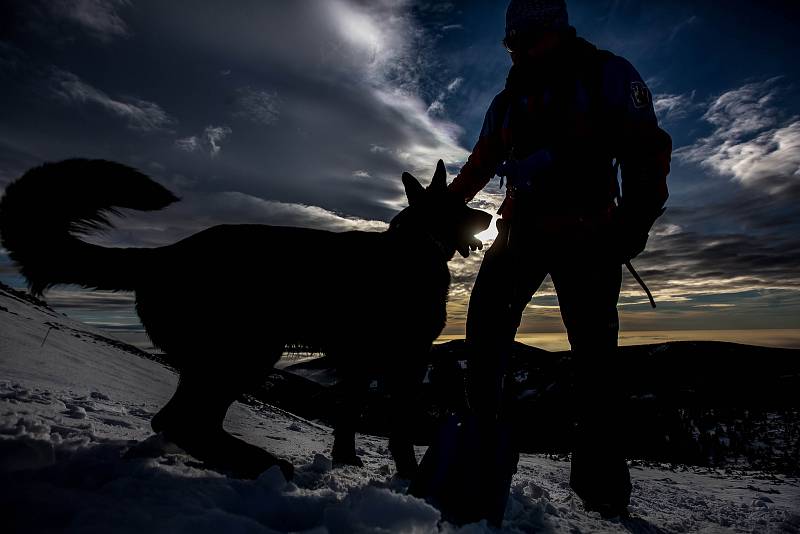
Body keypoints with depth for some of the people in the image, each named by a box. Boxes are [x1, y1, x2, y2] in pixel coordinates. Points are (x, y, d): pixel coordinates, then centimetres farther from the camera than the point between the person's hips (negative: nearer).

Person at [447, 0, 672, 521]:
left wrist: (638, 213, -14)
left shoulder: (605, 73, 8)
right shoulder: (508, 100, 21)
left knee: (593, 347, -5)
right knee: (485, 325, -7)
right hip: (522, 232, 5)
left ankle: (603, 484, 5)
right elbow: (479, 166, 17)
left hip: (585, 234, -4)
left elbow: (647, 145, 0)